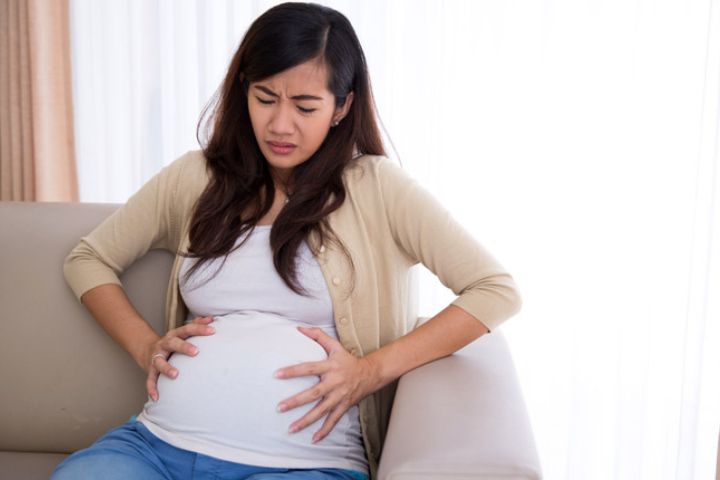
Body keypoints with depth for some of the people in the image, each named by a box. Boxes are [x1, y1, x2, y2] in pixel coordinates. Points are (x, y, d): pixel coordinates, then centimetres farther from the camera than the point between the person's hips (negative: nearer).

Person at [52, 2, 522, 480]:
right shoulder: (197, 177, 12)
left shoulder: (375, 186, 1)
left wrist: (372, 371, -9)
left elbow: (498, 290, -3)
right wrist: (145, 346, 5)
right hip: (161, 441, 3)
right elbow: (87, 260, 22)